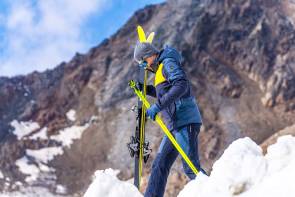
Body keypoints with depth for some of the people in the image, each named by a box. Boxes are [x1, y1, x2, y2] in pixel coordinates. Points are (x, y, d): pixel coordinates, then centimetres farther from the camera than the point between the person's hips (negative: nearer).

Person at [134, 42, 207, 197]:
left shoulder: (168, 63, -7)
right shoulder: (160, 69, 22)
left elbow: (181, 85, -24)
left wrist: (158, 106, -27)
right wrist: (145, 89, 24)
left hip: (185, 122, -10)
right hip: (175, 126, 10)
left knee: (191, 168, -11)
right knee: (160, 165, 9)